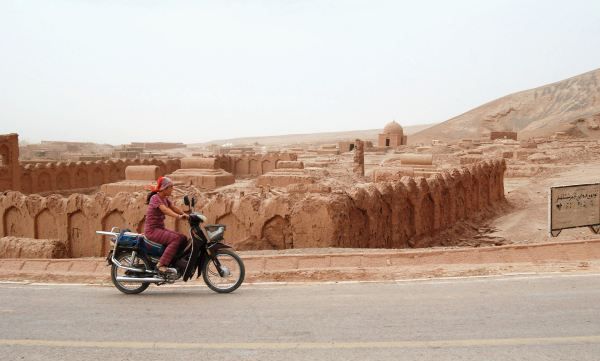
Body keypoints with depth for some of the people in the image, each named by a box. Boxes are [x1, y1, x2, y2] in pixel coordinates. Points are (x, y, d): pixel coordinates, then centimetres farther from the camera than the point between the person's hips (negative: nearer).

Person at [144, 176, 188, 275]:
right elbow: (165, 210, -31)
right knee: (176, 239, -26)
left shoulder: (165, 199, 14)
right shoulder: (155, 198, -15)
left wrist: (185, 215, -13)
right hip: (152, 230, -9)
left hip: (160, 229, 9)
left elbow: (174, 207, 5)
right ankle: (162, 265, -30)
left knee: (183, 238, 0)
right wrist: (178, 216, -45)